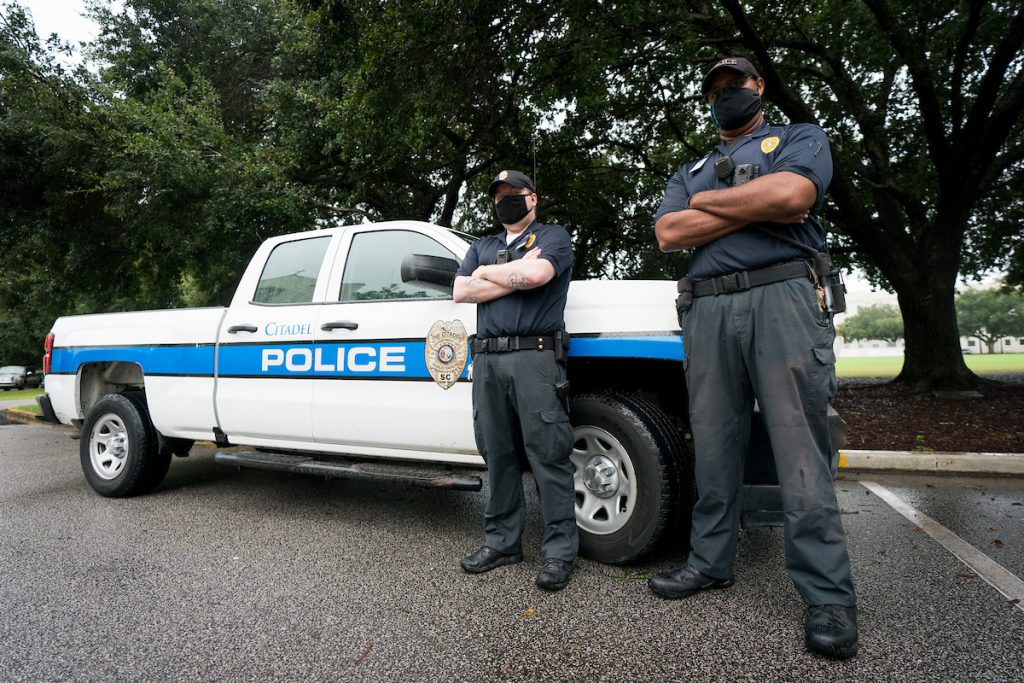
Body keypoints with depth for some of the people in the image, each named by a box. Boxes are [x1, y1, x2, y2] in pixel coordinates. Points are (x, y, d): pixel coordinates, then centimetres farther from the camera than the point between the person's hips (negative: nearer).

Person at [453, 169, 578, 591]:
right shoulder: (481, 247, 26)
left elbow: (536, 274, -12)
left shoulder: (553, 237, 11)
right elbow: (460, 292, 9)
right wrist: (515, 277, -1)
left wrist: (486, 273, 5)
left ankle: (559, 551, 1)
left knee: (547, 454, -6)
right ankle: (502, 542, 18)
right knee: (497, 456, 7)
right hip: (487, 360, 5)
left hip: (535, 355, -5)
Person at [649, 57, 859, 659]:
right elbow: (668, 234, 5)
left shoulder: (801, 138, 16)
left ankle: (829, 596, 1)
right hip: (707, 311, 4)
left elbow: (790, 193, -9)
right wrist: (758, 208, -3)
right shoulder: (691, 171, 26)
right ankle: (711, 563, 18)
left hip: (783, 298, -3)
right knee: (714, 450, 6)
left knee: (801, 451, -7)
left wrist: (705, 202, 4)